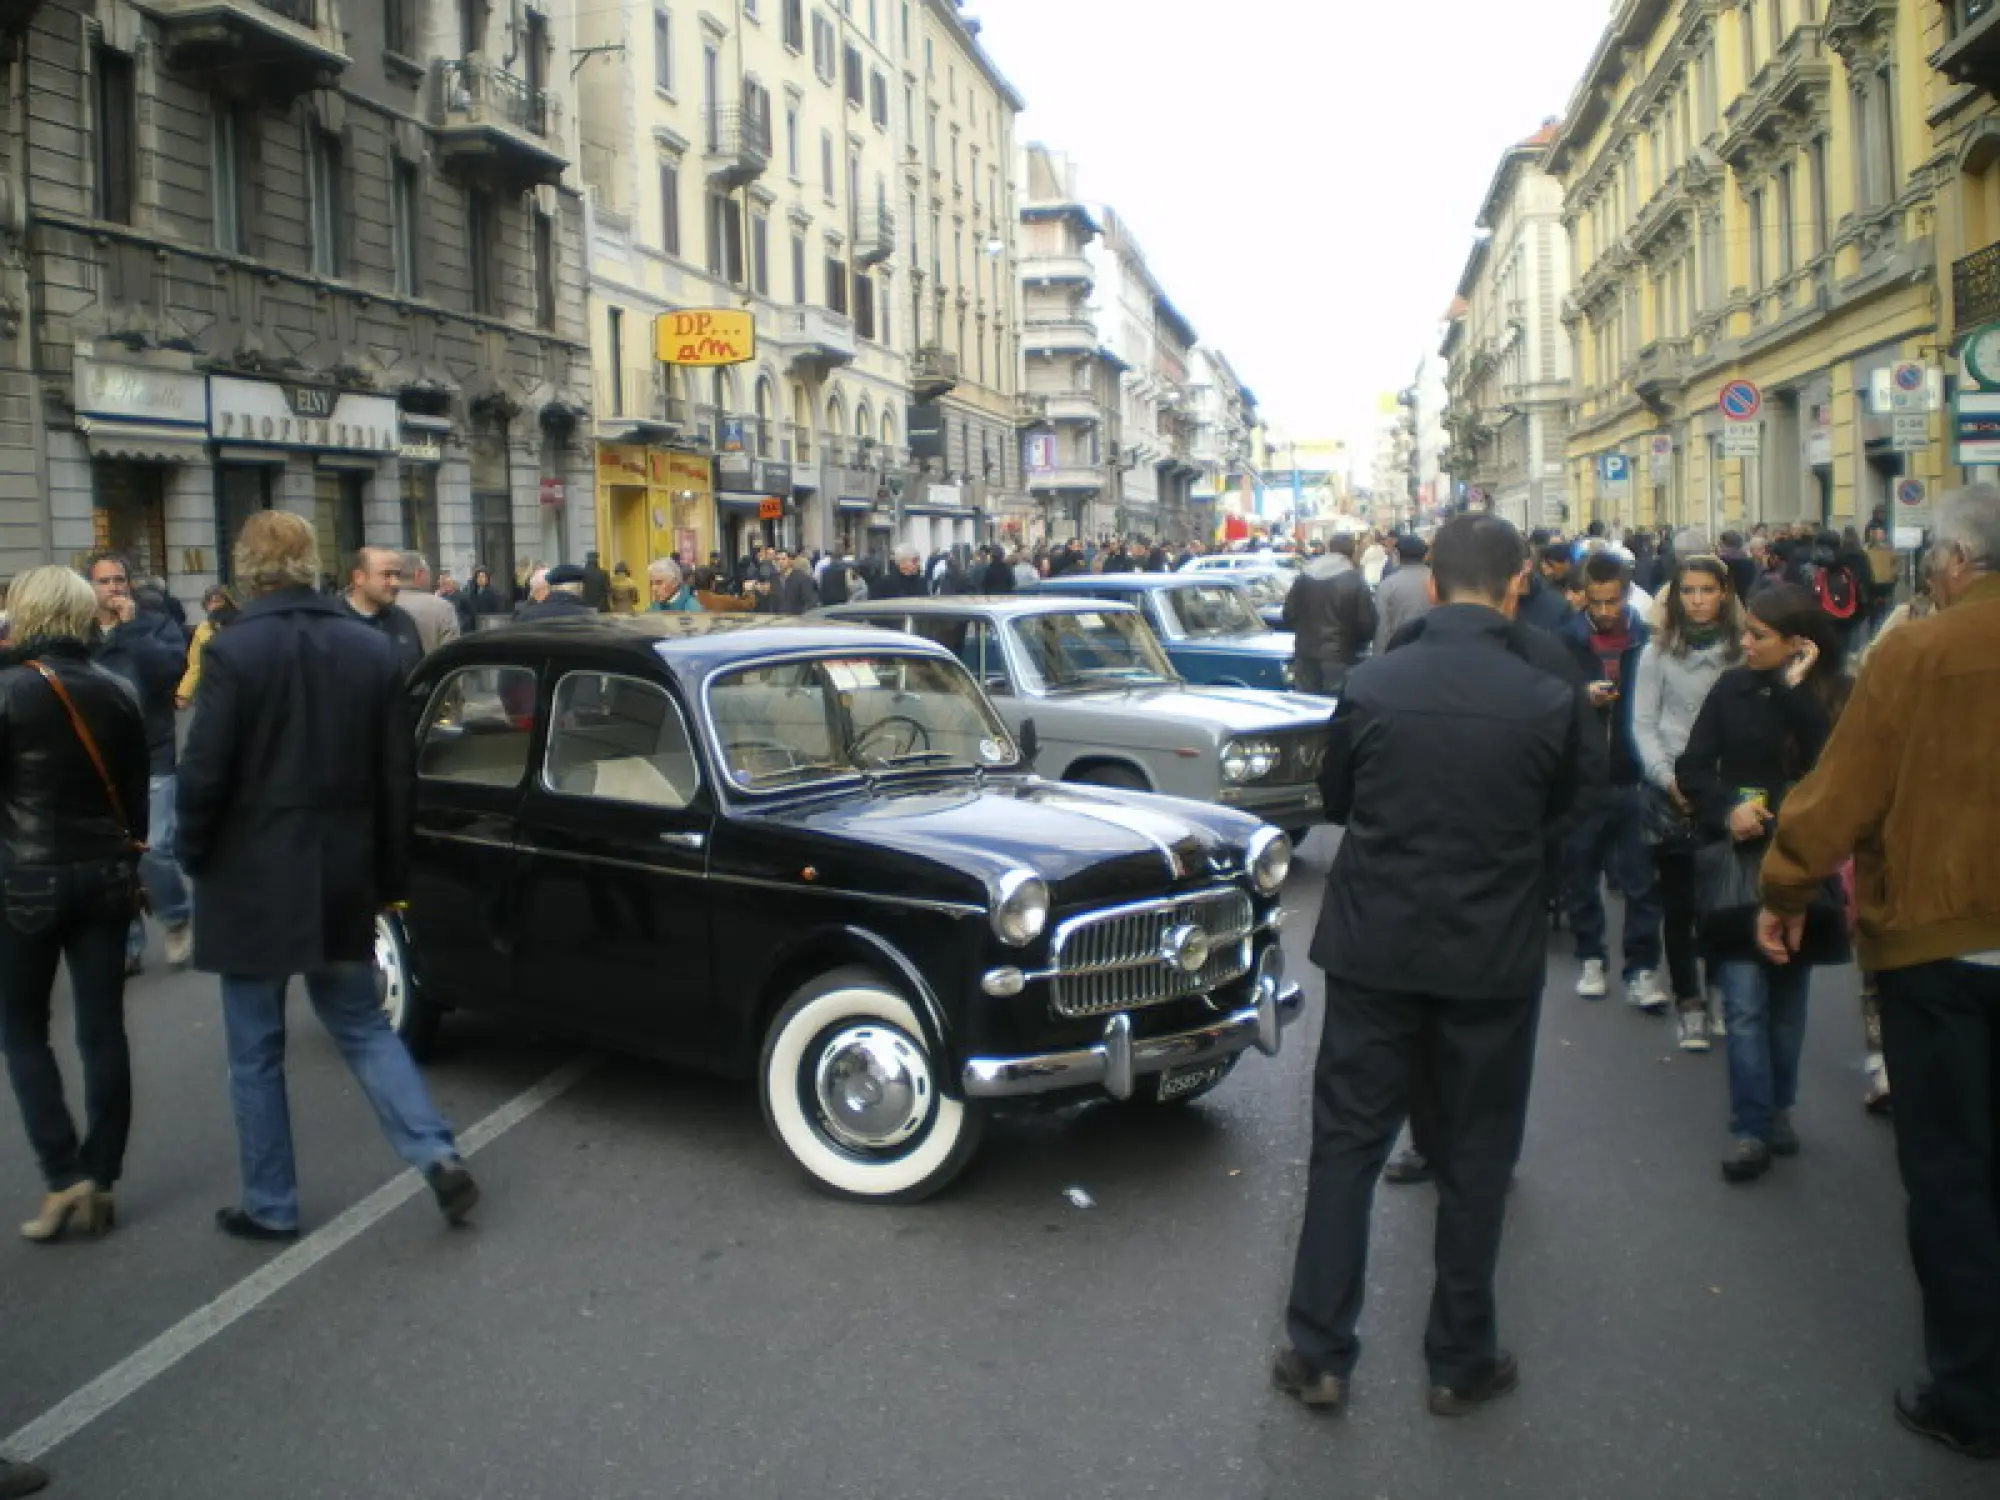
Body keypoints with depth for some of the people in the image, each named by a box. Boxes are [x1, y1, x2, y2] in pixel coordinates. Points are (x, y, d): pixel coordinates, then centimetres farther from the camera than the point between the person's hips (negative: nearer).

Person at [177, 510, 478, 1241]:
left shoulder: (233, 652, -15)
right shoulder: (373, 649, 1)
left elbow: (204, 775, -13)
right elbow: (397, 777, 3)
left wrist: (195, 855, 4)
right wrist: (390, 872, 11)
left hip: (252, 879, -4)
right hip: (343, 878, 4)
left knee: (255, 1052, 10)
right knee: (362, 1024, 17)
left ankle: (270, 1206, 19)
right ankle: (437, 1154, 3)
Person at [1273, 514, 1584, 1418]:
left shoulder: (1370, 686, -10)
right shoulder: (1548, 701, -12)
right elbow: (1558, 809, 6)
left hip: (1374, 946, 1)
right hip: (1493, 958, 0)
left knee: (1346, 1146, 11)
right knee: (1474, 1160, 13)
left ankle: (1318, 1354, 17)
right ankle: (1459, 1362, 25)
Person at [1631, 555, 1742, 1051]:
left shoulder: (1743, 652, 3)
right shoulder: (1658, 652, 2)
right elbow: (1643, 724, 0)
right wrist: (1668, 777, -11)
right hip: (1670, 793, 0)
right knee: (1678, 904, 5)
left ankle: (1723, 995, 20)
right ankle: (1689, 1004, 14)